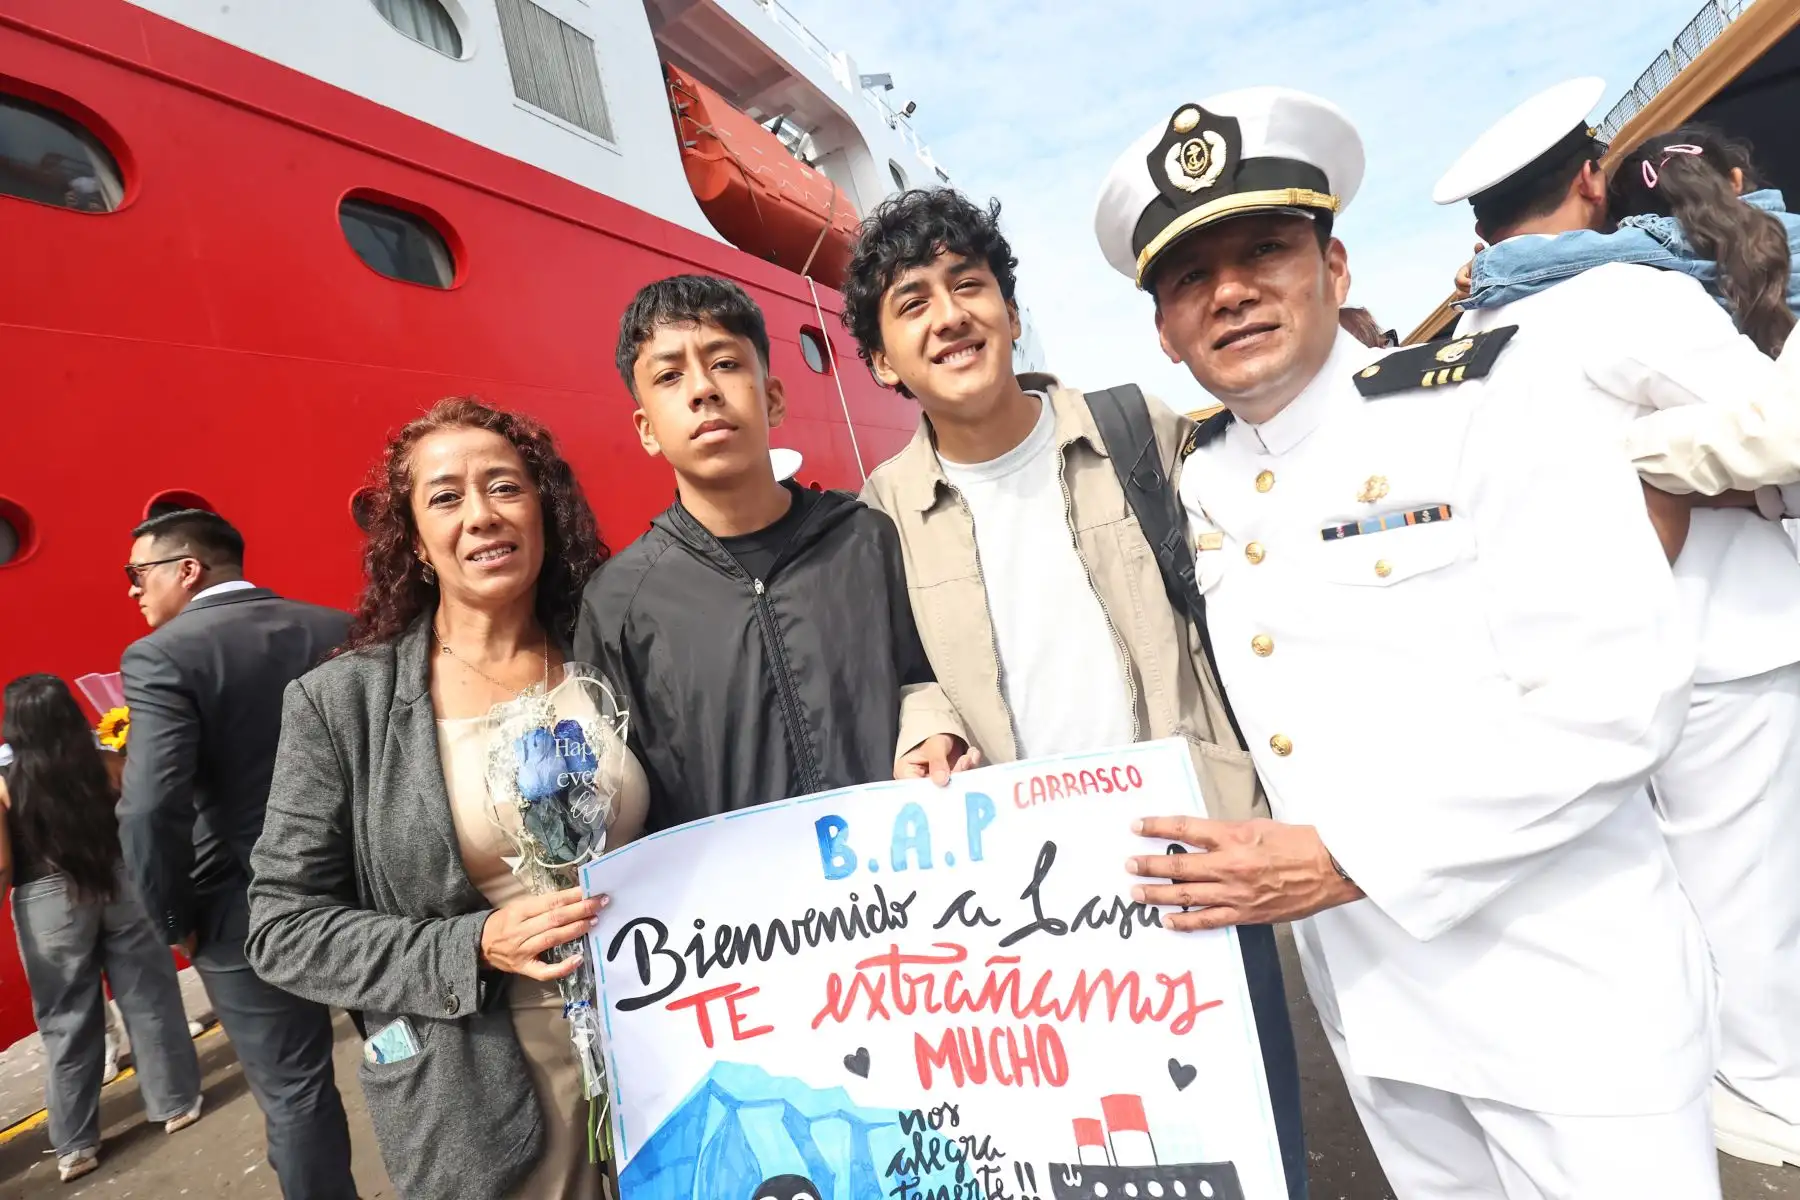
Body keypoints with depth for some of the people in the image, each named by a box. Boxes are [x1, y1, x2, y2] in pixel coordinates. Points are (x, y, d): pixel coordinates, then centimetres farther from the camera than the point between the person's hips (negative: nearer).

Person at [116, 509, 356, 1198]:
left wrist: (176, 921, -9)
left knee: (293, 1093, 14)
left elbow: (151, 809, -24)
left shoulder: (162, 656, -14)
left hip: (250, 915, -4)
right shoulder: (341, 631, 0)